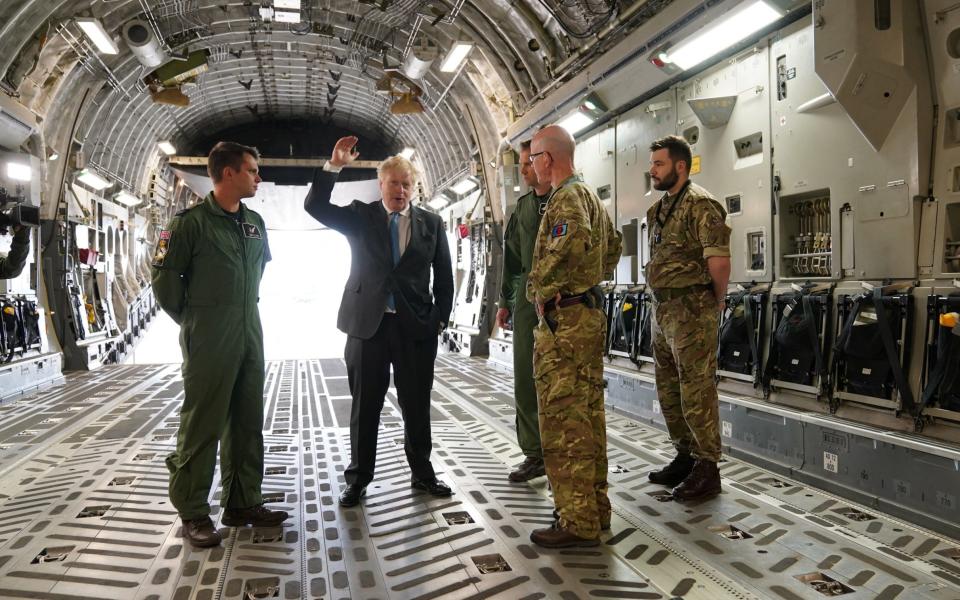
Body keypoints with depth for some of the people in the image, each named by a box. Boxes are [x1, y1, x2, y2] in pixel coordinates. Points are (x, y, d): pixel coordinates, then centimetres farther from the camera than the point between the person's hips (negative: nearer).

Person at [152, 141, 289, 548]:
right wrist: (190, 320, 2)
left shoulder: (255, 222, 9)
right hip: (208, 339, -6)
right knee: (202, 423, 1)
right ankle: (192, 512, 14)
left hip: (251, 334, 6)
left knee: (247, 422, 11)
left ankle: (242, 503, 22)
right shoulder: (191, 221, -9)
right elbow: (165, 276, -6)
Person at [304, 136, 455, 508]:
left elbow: (444, 276, 9)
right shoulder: (360, 216, 5)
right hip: (367, 323, -1)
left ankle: (422, 473, 27)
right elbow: (315, 207, -6)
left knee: (417, 405, 11)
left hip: (416, 326, 1)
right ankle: (358, 479, 22)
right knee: (365, 405, 8)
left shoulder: (431, 223, 7)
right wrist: (334, 166, -15)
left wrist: (441, 319, 2)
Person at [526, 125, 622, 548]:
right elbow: (613, 243, 31)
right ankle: (595, 509, 24)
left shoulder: (567, 197, -12)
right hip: (590, 313, 10)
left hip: (564, 319, -10)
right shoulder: (590, 196, 19)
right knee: (588, 415, 14)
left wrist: (544, 289, -19)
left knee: (563, 420, -5)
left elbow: (572, 243, -31)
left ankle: (578, 524, 2)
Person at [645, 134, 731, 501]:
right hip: (662, 310, 9)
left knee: (697, 391, -2)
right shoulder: (659, 209, 15)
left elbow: (719, 261, -17)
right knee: (669, 390, 15)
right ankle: (685, 457, 29)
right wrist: (664, 302, 15)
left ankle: (707, 469, 10)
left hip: (691, 311, -9)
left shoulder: (700, 205, -12)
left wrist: (714, 305, -5)